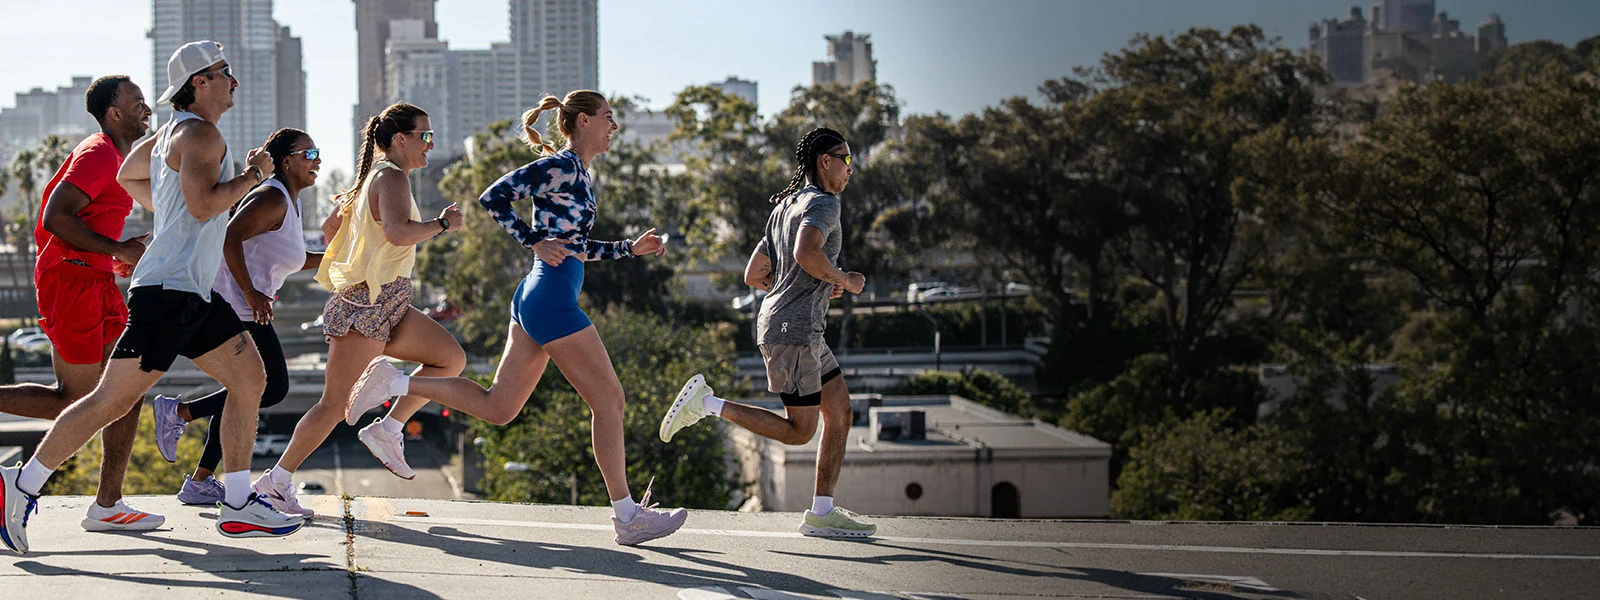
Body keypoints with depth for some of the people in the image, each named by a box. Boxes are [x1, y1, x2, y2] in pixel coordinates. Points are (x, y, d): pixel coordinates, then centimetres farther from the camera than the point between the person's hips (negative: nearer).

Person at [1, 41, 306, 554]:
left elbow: (127, 177, 34)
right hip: (169, 290, -11)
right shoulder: (200, 135, -12)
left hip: (193, 296, 11)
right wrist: (254, 174, -13)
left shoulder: (173, 132, 19)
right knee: (112, 400, -9)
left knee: (250, 377, 7)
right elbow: (203, 204, -26)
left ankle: (238, 507, 7)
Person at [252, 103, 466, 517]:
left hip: (388, 307, 10)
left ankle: (387, 429, 1)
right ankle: (276, 481, -2)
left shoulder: (374, 177, 18)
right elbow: (399, 232, -30)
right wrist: (443, 224, -16)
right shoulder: (392, 177, -12)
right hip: (366, 305, -10)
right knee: (337, 404, -8)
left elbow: (330, 226, 26)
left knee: (452, 358, 3)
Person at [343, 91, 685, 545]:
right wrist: (536, 242, -15)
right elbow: (494, 197, -14)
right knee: (609, 398, -3)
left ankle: (396, 384, 10)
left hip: (534, 298, 10)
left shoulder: (579, 174, 19)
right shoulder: (561, 167, -9)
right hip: (552, 298, -10)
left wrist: (631, 248, 20)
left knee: (497, 407, 9)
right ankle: (627, 517, 0)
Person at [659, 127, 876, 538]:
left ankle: (822, 513, 8)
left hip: (803, 332, 10)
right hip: (792, 330, -10)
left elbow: (754, 276, 22)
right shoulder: (823, 203, -9)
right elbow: (806, 254, -30)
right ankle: (707, 403, -4)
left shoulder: (785, 207, 20)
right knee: (798, 431, -6)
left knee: (840, 411, 8)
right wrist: (842, 280, -12)